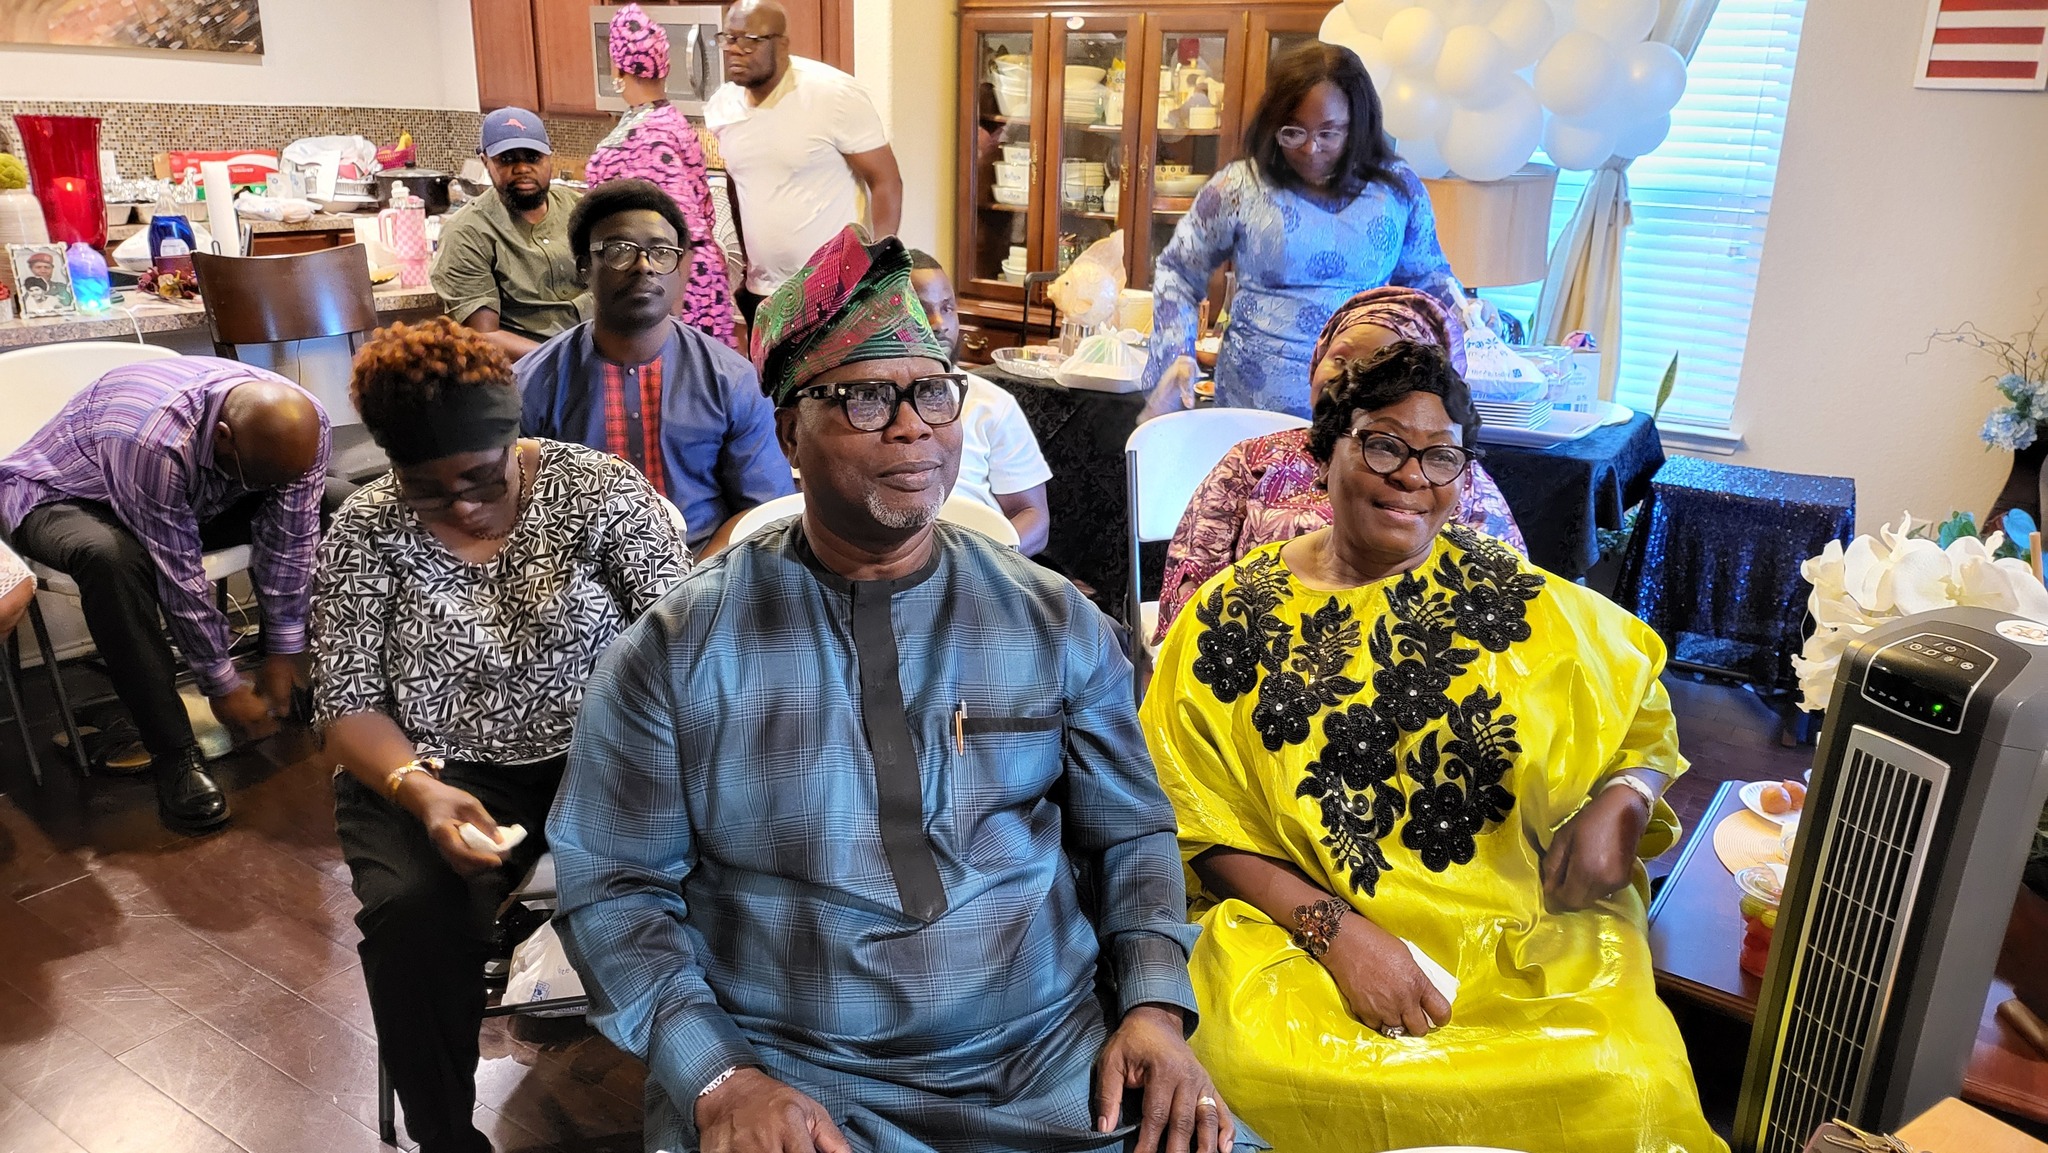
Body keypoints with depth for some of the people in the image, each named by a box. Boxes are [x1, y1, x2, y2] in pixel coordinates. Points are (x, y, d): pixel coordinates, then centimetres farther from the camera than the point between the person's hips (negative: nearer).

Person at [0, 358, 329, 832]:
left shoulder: (303, 424, -25)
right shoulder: (153, 439, -42)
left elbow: (289, 544, -18)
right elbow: (179, 575, -34)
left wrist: (283, 654, -15)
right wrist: (223, 685, -24)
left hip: (196, 501, 5)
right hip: (60, 494, -5)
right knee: (112, 557, -40)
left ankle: (300, 692, -3)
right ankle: (173, 752, -28)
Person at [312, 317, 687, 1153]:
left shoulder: (600, 489, -6)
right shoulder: (366, 534, -2)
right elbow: (347, 708, -1)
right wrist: (421, 790, -22)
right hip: (438, 771, 1)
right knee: (413, 911, -28)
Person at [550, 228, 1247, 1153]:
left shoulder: (1056, 623, 5)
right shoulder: (679, 650, -1)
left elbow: (1130, 831, 9)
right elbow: (612, 884, 0)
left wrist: (1155, 1005, -5)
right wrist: (718, 1076, -12)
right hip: (786, 1077, -1)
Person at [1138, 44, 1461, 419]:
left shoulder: (1399, 189, 4)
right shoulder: (1239, 187, -3)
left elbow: (1427, 272, 19)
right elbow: (1177, 272, 7)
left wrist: (1458, 309, -1)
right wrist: (1176, 355, -6)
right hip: (1252, 404, -1)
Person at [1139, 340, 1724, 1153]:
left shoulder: (1518, 601, 2)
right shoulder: (1236, 616, -1)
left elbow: (1645, 723, 17)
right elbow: (1203, 824, -2)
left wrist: (1623, 803, -5)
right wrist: (1337, 930, -14)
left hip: (1526, 931, 2)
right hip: (1301, 926, -1)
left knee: (1623, 1085, -25)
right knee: (1262, 1070, -30)